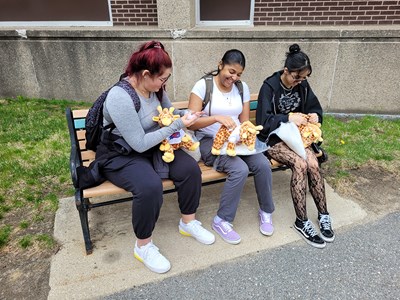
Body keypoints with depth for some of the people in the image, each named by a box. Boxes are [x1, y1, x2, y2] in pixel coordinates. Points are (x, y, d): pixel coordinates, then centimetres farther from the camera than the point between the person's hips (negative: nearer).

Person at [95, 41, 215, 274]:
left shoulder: (154, 88, -3)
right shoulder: (120, 97, -27)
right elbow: (139, 143, -28)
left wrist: (184, 115, -9)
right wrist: (177, 125, -25)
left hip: (152, 147, 7)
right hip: (120, 155, -7)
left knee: (190, 168, -15)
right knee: (150, 186, -34)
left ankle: (189, 222, 8)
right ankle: (143, 245, -8)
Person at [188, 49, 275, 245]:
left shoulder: (242, 87, 7)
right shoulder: (203, 85, -8)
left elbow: (245, 122, 7)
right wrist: (216, 118, -31)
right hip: (210, 141, -5)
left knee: (263, 164, -21)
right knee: (240, 170, -30)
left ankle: (266, 211, 6)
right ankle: (222, 221, -9)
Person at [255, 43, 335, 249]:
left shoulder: (302, 85, 3)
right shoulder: (269, 87, -13)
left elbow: (315, 107, 13)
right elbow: (263, 121, -18)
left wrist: (316, 116, -10)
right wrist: (289, 119, -28)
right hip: (273, 139, -5)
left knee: (313, 164, -23)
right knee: (300, 164, -29)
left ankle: (323, 214, -6)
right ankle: (302, 221, -17)